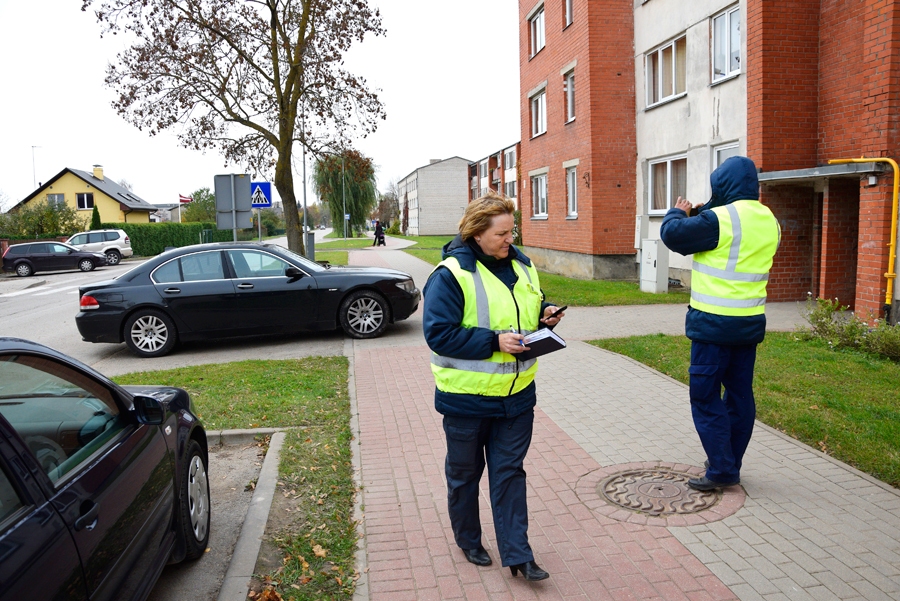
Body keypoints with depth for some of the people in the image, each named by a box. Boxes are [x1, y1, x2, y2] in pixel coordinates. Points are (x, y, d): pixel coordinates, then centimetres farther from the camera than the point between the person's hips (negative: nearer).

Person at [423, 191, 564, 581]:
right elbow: (438, 333, -21)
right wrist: (494, 341, -26)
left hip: (516, 395, 5)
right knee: (465, 474, 14)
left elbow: (531, 307, 19)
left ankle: (517, 554, 18)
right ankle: (468, 540, 36)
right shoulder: (450, 274, -17)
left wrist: (544, 314, -5)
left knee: (510, 473, 10)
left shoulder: (521, 265, 4)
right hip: (466, 398, -5)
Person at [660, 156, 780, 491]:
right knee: (740, 394, 14)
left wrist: (677, 212, 8)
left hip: (714, 323, -8)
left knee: (706, 397, 2)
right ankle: (731, 465, 25)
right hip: (751, 323, 8)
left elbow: (672, 234, -13)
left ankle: (721, 470, 5)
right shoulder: (769, 221, 8)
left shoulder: (720, 219, -17)